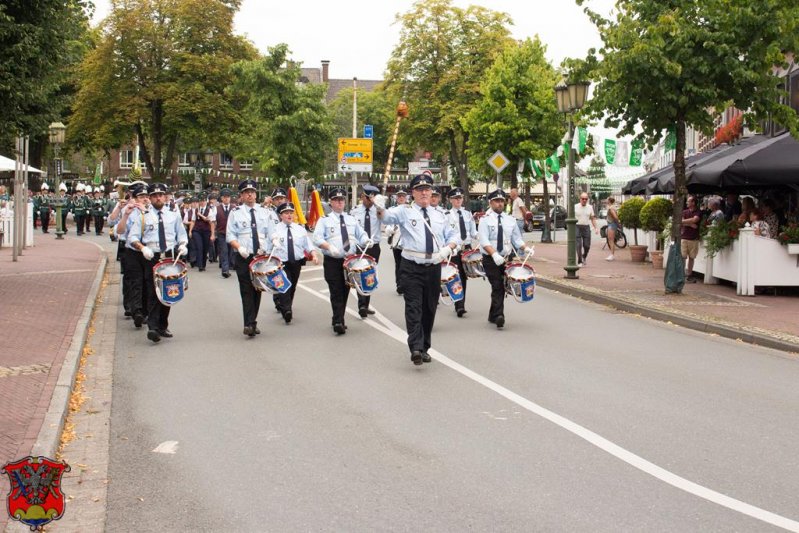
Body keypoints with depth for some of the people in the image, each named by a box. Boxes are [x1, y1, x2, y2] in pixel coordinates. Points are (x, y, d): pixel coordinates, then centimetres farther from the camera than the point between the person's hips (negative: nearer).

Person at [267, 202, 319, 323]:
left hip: (297, 263, 4)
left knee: (292, 287, 14)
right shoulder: (275, 230, -3)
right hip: (281, 263, -4)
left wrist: (313, 256, -7)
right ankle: (286, 311, -24)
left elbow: (308, 245, 8)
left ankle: (284, 307, 31)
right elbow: (269, 249, 2)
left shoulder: (300, 229, 7)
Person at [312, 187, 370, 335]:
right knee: (336, 292, -11)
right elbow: (317, 238, -9)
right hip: (332, 261, -4)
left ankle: (339, 321, 20)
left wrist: (366, 241, -8)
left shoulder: (351, 219, 16)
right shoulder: (324, 220, 2)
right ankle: (338, 322, -15)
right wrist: (329, 246, -27)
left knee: (345, 291, 9)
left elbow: (361, 235, 16)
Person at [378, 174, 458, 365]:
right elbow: (387, 217, -17)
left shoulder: (438, 215, 15)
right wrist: (380, 208, -39)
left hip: (434, 268, 4)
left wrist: (448, 248, -2)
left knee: (430, 308, 9)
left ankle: (424, 349, 20)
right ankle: (416, 348, -22)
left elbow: (452, 236, 20)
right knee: (414, 307, -14)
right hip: (412, 268, -4)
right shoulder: (404, 211, 2)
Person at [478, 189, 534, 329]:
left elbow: (517, 239, 11)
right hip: (491, 259, -5)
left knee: (500, 288, 10)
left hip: (506, 258, 5)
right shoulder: (485, 220, -4)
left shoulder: (510, 220, 10)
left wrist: (525, 248, -10)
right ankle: (499, 317, -20)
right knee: (498, 287, -14)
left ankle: (493, 316, 25)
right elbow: (484, 241, -16)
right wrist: (494, 254, -31)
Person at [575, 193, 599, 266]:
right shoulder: (575, 207, -1)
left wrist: (596, 228, 2)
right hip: (577, 227, -2)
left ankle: (584, 257, 31)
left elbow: (593, 219, 12)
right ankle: (579, 262, 1)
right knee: (579, 246, -7)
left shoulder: (590, 207, 7)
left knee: (587, 246, 1)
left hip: (586, 228, 2)